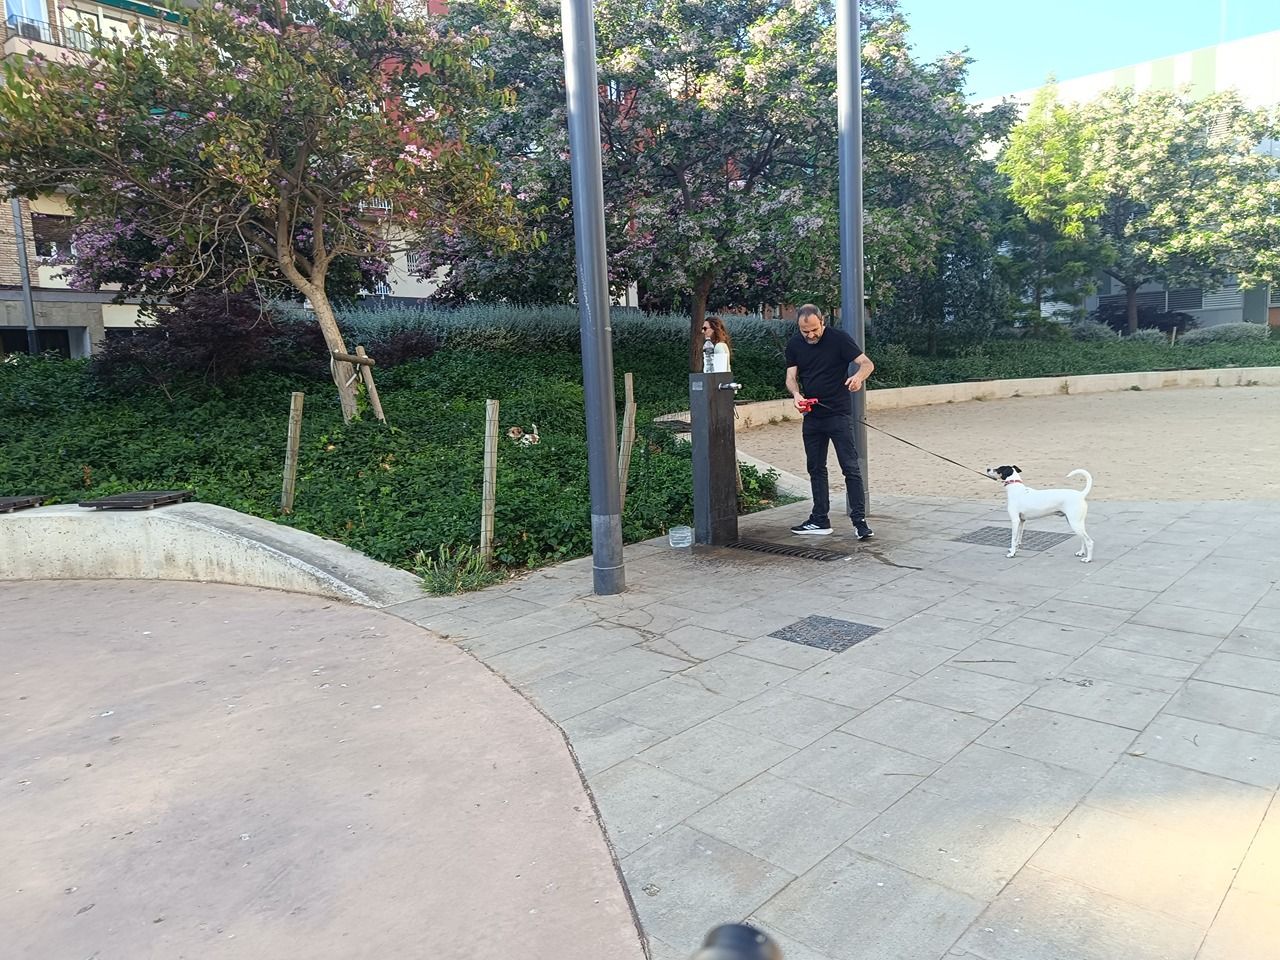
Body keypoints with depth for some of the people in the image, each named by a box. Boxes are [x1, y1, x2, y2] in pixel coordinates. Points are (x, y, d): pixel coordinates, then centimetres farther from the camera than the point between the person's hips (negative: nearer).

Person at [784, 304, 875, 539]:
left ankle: (859, 521, -3)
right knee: (816, 468, 11)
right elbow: (791, 376, 4)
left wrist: (859, 376, -35)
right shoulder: (794, 345, 4)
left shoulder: (839, 339, -9)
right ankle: (820, 521, 20)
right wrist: (796, 394, -19)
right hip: (812, 416, 5)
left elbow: (867, 363, -11)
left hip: (839, 414, -5)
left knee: (850, 468, -7)